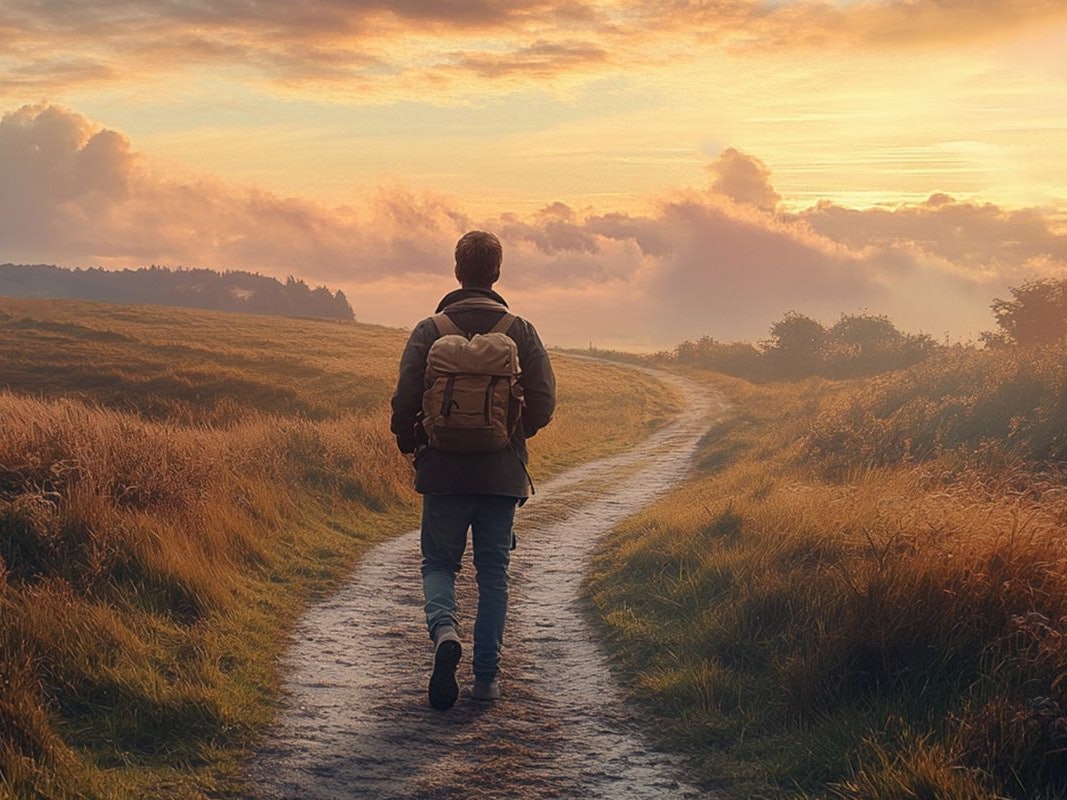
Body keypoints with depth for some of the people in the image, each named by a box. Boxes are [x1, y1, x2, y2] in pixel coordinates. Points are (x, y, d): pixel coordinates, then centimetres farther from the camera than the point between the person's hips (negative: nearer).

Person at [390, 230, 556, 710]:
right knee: (493, 572, 10)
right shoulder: (520, 332, 0)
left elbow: (405, 399, -8)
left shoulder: (430, 330, -4)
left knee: (439, 563, 12)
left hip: (444, 472, -1)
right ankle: (486, 675, 9)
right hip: (502, 473, 1)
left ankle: (444, 628, -18)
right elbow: (543, 403, -2)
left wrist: (409, 445, 11)